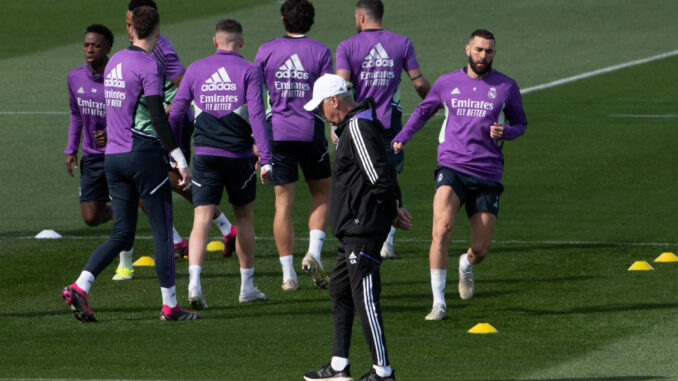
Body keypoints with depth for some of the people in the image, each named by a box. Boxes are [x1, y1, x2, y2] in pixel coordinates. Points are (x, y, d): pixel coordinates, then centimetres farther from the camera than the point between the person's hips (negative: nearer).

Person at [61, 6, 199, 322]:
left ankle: (79, 287, -8)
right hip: (145, 154, -7)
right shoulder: (149, 66, -12)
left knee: (122, 234, 9)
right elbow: (158, 118, -18)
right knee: (163, 232, 3)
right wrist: (180, 160, -17)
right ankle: (169, 305, 6)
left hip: (113, 156, 7)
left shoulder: (114, 62, 11)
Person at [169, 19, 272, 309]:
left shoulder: (196, 69, 6)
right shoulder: (248, 71, -2)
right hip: (238, 154, -1)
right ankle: (247, 287, 23)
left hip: (204, 154, 1)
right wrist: (265, 158, -13)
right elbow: (257, 115, -11)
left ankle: (194, 282, -24)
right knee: (244, 218, 16)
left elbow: (176, 113, 7)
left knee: (202, 220, -4)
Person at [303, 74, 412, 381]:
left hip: (364, 228, -11)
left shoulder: (358, 128, -16)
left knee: (365, 297, -9)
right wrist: (394, 207, 13)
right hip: (353, 229, 11)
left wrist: (391, 210, -11)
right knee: (339, 289, 16)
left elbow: (378, 175, -21)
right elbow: (382, 173, 23)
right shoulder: (352, 127, 18)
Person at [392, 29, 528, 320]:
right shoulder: (447, 83, 7)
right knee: (442, 228, -24)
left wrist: (504, 132, -7)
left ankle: (466, 265, 42)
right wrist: (402, 138, 11)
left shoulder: (506, 87, 5)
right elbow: (424, 110, 24)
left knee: (480, 249, 1)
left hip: (487, 174, 1)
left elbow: (520, 123, 15)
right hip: (451, 167, -1)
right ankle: (438, 302, -17)